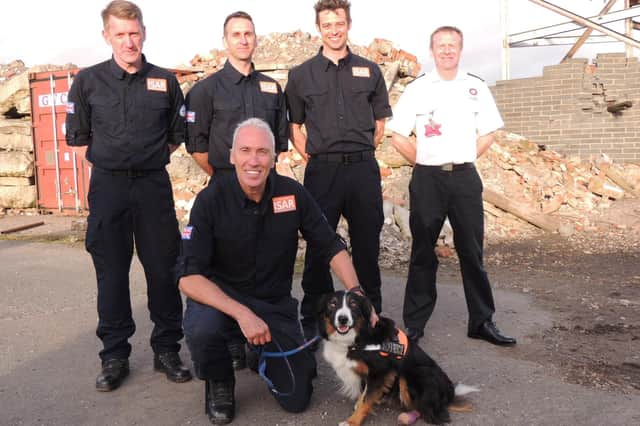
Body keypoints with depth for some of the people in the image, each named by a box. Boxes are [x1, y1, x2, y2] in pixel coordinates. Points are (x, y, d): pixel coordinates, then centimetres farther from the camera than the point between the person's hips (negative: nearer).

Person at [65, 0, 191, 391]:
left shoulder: (165, 81, 5)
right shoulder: (88, 80, 3)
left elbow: (177, 135, 14)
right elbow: (78, 137, 9)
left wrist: (150, 157, 7)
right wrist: (110, 159, 4)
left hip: (154, 184, 1)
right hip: (107, 186, 0)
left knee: (163, 268, 3)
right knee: (111, 272, 5)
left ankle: (167, 349, 18)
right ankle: (115, 356, 18)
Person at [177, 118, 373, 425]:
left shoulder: (293, 194, -9)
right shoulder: (211, 200, -17)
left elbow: (332, 247, 1)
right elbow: (188, 276, -21)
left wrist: (356, 293, -12)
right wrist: (242, 314, -32)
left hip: (275, 304, 2)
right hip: (220, 298, -2)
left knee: (296, 399, -3)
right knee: (201, 329, -36)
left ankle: (256, 350, 28)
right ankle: (219, 383, 0)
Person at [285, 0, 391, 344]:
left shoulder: (369, 71, 10)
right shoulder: (301, 75, 7)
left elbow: (380, 124, 15)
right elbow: (293, 127, 11)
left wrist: (361, 154, 7)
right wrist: (311, 157, 1)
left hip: (363, 170, 1)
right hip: (321, 171, -1)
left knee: (367, 245, 8)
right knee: (318, 248, 4)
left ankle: (371, 314, 24)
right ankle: (312, 320, 18)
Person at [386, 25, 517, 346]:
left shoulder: (476, 88, 8)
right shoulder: (417, 89, 2)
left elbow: (488, 134, 12)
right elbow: (398, 137, 3)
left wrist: (462, 160, 5)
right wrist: (425, 162, 2)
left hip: (465, 178, 2)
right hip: (427, 179, -1)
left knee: (472, 251, 6)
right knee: (423, 252, 6)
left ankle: (482, 321, 17)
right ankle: (414, 323, 15)